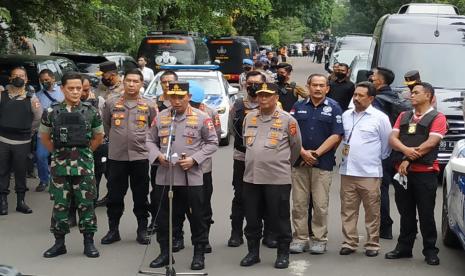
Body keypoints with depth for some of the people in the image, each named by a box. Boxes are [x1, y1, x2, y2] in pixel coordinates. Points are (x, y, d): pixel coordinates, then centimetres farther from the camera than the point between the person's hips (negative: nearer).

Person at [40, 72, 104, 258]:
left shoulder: (91, 112, 0)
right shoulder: (51, 112, 1)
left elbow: (98, 136, 12)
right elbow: (44, 137, 13)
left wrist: (84, 152, 8)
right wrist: (58, 152, 8)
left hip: (84, 166, 0)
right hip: (59, 166, 1)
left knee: (86, 204, 4)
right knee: (60, 204, 6)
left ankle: (89, 242, 13)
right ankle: (59, 243, 16)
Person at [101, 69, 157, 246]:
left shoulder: (149, 105, 3)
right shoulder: (111, 103, 3)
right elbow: (105, 125, 16)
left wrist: (143, 141, 8)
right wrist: (116, 139, 13)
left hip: (140, 156, 0)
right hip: (116, 156, 0)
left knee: (141, 196, 6)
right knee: (115, 195, 6)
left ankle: (142, 230, 17)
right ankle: (113, 230, 17)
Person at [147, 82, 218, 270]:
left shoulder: (201, 118, -2)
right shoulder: (160, 117, 7)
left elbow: (212, 143, 0)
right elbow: (151, 141, 14)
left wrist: (194, 159, -11)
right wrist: (157, 155, -7)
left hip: (192, 178, -3)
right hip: (164, 177, 3)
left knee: (196, 217, 4)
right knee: (164, 217, 10)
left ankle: (199, 254, 17)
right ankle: (165, 253, 23)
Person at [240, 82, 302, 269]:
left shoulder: (287, 120, -5)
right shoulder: (249, 117, 8)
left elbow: (296, 146, 6)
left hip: (278, 179, -4)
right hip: (251, 177, 4)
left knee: (279, 219, 3)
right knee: (252, 219, 11)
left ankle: (283, 254, 15)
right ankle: (253, 252, 24)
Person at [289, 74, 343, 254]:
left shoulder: (334, 108, 2)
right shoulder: (298, 107, 9)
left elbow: (336, 136, -5)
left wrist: (316, 153, -10)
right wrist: (303, 153, -9)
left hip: (323, 163, -2)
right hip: (299, 162, 2)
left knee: (321, 205, 1)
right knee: (299, 204, 4)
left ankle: (319, 240, 12)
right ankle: (300, 238, 13)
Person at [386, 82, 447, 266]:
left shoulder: (437, 118, 0)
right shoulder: (403, 116, 17)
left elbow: (431, 143, -12)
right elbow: (393, 138, 6)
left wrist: (409, 159, -13)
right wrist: (406, 150, -15)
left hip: (425, 173, -5)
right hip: (402, 172, 5)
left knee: (426, 214, 0)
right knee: (406, 213, 12)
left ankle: (430, 251, 8)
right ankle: (404, 248, 20)